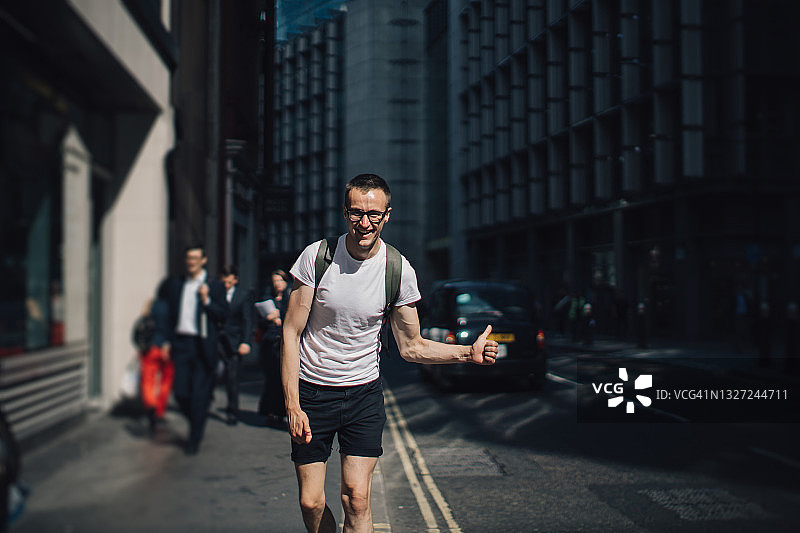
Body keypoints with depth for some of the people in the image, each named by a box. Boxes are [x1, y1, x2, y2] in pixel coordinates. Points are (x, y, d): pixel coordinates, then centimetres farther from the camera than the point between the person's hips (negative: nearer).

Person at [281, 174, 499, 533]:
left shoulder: (399, 270, -6)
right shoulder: (317, 256, -10)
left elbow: (411, 346, 3)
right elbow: (291, 333, -7)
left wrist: (469, 353, -12)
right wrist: (293, 405, -13)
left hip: (364, 394, 1)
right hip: (311, 391, 0)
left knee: (357, 499, -7)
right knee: (311, 503, 0)